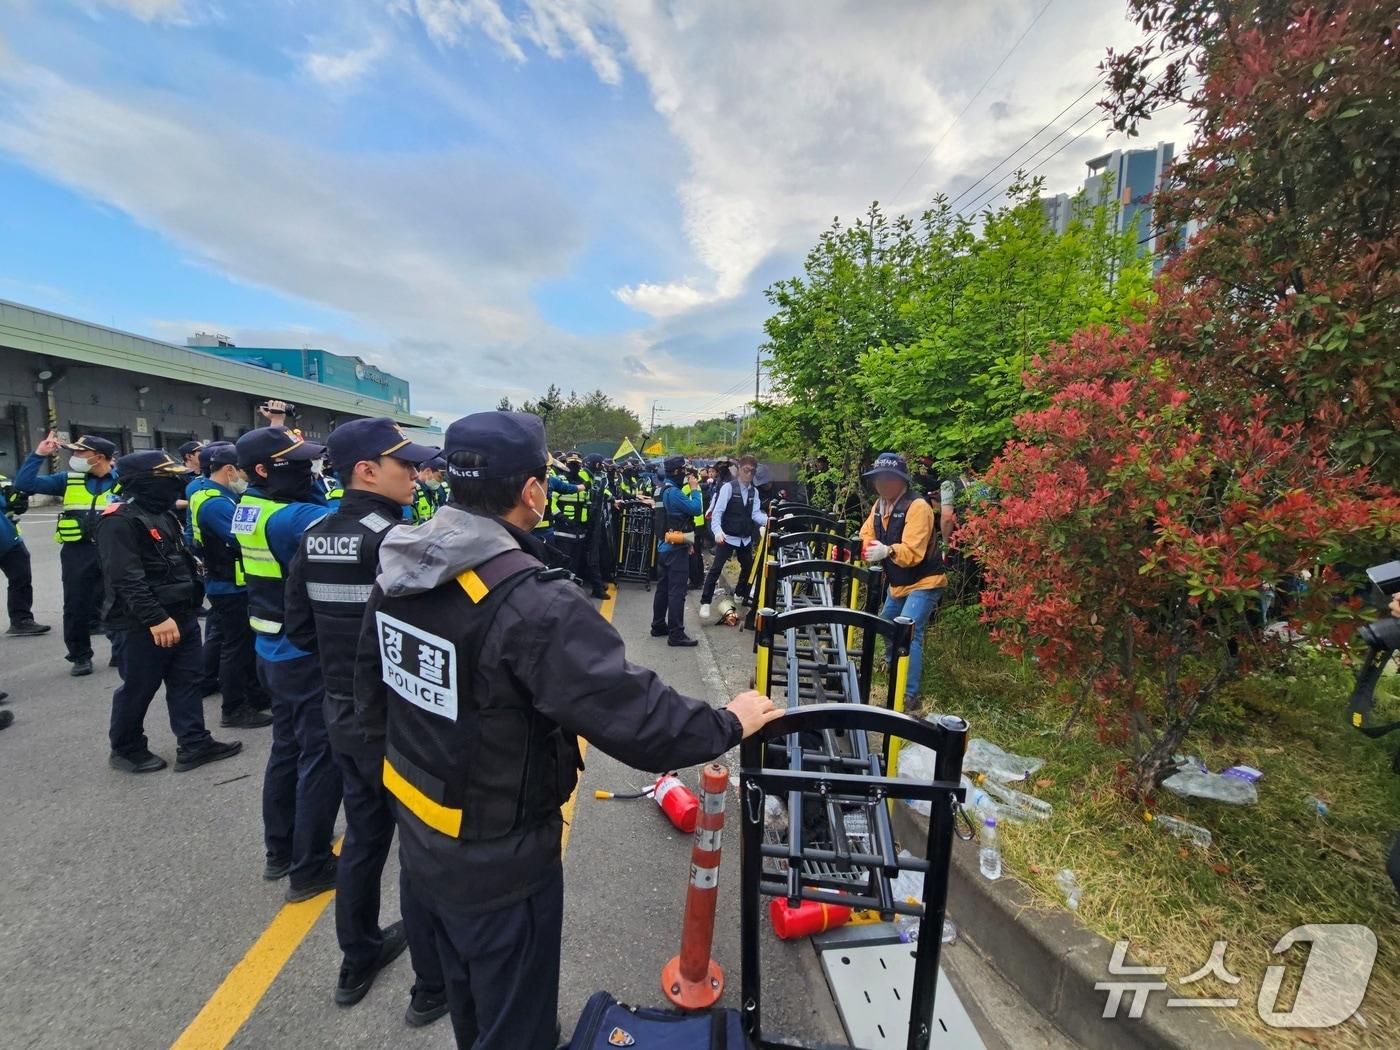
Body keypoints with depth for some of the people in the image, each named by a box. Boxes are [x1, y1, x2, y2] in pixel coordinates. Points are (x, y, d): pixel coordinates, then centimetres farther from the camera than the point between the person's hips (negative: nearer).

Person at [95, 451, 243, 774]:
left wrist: (192, 600, 20)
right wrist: (155, 618, -27)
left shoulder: (163, 512, 13)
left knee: (187, 682, 10)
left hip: (181, 616, 9)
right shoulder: (120, 520, -18)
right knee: (138, 689, 7)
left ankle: (194, 744, 16)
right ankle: (125, 750, 26)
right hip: (144, 625, -9)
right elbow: (126, 578, -24)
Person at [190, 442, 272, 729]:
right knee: (236, 647, 1)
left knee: (246, 643, 18)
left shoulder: (211, 494, 9)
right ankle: (233, 710, 13)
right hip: (231, 588, -10)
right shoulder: (215, 503, -23)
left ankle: (256, 695, 31)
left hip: (233, 585, 10)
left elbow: (238, 530, 14)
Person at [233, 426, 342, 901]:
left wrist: (311, 484, -6)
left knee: (287, 747, 21)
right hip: (309, 654, -9)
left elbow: (318, 507, 7)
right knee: (321, 758, 4)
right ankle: (309, 870, 18)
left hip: (273, 651, 9)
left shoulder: (248, 507, 2)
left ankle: (280, 851, 37)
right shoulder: (294, 517, -25)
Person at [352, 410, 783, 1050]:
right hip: (498, 860, -7)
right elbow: (635, 718, -33)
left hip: (418, 836, 8)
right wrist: (729, 724, -17)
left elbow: (370, 694, 6)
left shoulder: (399, 570, -7)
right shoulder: (533, 603, -33)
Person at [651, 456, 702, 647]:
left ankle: (658, 626, 24)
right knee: (677, 591, -6)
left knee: (663, 588, 15)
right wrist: (695, 488, -10)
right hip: (676, 548, -10)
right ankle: (676, 634, -2)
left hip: (664, 546, 10)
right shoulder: (673, 492, -19)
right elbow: (696, 509, -20)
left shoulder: (664, 490, 12)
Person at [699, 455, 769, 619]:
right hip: (727, 536, -6)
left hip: (745, 538, 6)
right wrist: (718, 531, -35)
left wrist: (768, 520, -23)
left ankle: (740, 594, 42)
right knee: (716, 569, -9)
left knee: (749, 567, 19)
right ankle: (705, 603, -1)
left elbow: (755, 514, -3)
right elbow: (718, 511, -19)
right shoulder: (728, 487, -12)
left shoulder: (754, 491, 5)